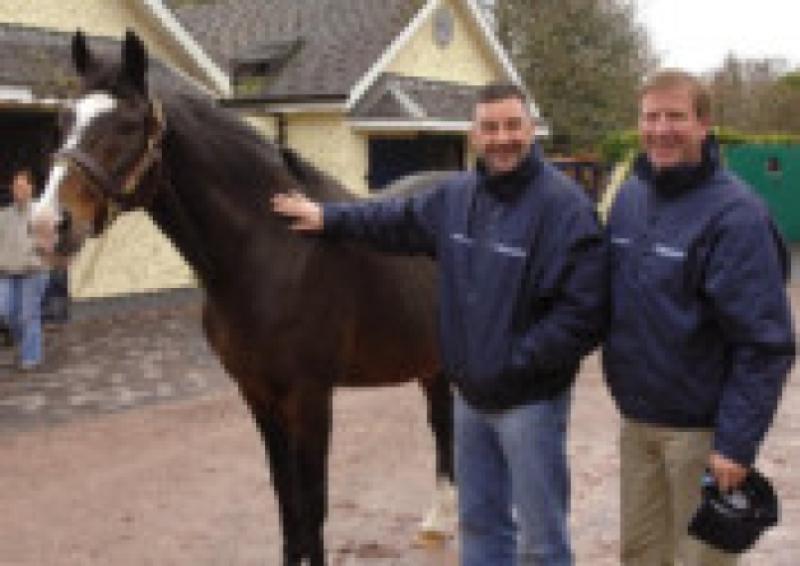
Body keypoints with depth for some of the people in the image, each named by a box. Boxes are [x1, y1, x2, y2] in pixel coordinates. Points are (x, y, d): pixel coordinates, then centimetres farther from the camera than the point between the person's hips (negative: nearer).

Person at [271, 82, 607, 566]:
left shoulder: (564, 204, -18)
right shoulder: (457, 195, 6)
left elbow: (582, 313, -24)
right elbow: (399, 221, 25)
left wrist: (513, 366, -23)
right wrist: (329, 218, 23)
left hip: (529, 400, -7)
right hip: (470, 394, 7)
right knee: (480, 522, 21)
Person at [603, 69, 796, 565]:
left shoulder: (734, 215, -17)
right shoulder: (629, 197, 4)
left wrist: (738, 444, -21)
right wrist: (625, 388, 9)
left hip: (701, 429, -6)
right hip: (636, 419, 6)